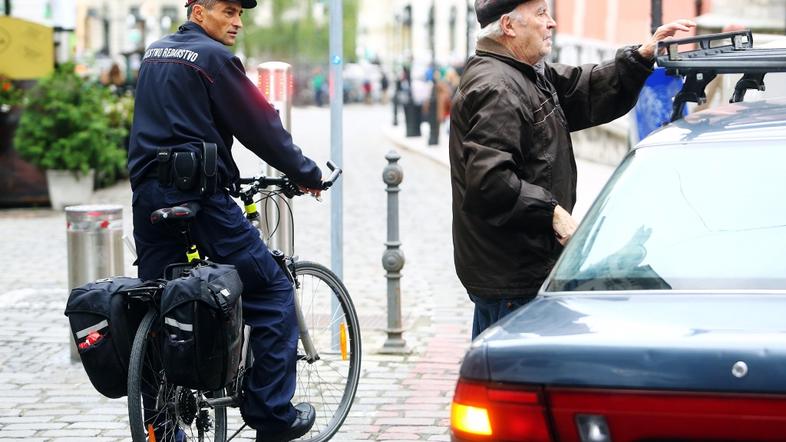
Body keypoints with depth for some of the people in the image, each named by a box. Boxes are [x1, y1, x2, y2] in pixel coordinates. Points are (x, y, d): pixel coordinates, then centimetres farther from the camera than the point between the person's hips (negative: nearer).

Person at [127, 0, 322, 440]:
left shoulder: (156, 53, 16)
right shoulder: (213, 57, -8)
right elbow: (260, 124, -6)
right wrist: (307, 173, 5)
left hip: (149, 194, 8)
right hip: (197, 195, -8)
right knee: (273, 291, 1)